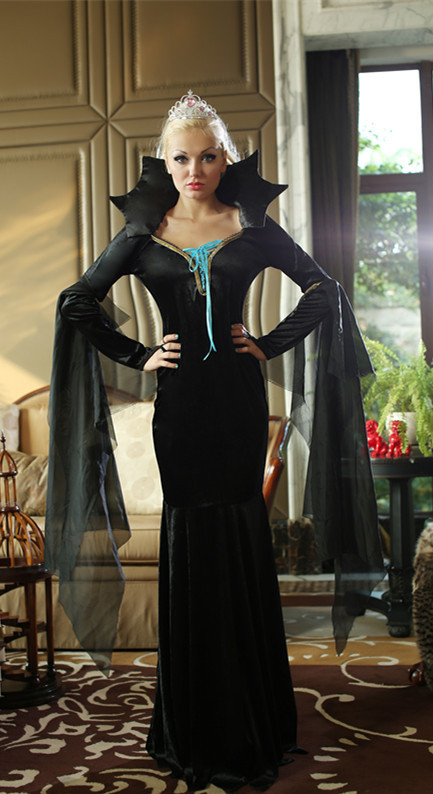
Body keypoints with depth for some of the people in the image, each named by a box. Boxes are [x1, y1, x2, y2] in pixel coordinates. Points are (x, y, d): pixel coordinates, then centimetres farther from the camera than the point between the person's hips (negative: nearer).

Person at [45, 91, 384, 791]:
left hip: (238, 397, 0)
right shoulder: (144, 233, 7)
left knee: (241, 544, 3)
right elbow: (77, 305, 11)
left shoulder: (251, 227, 6)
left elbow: (324, 292, 11)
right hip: (179, 400, 0)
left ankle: (250, 722, 16)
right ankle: (194, 727, 14)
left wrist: (270, 344, 1)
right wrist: (138, 356, 3)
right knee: (188, 543, 2)